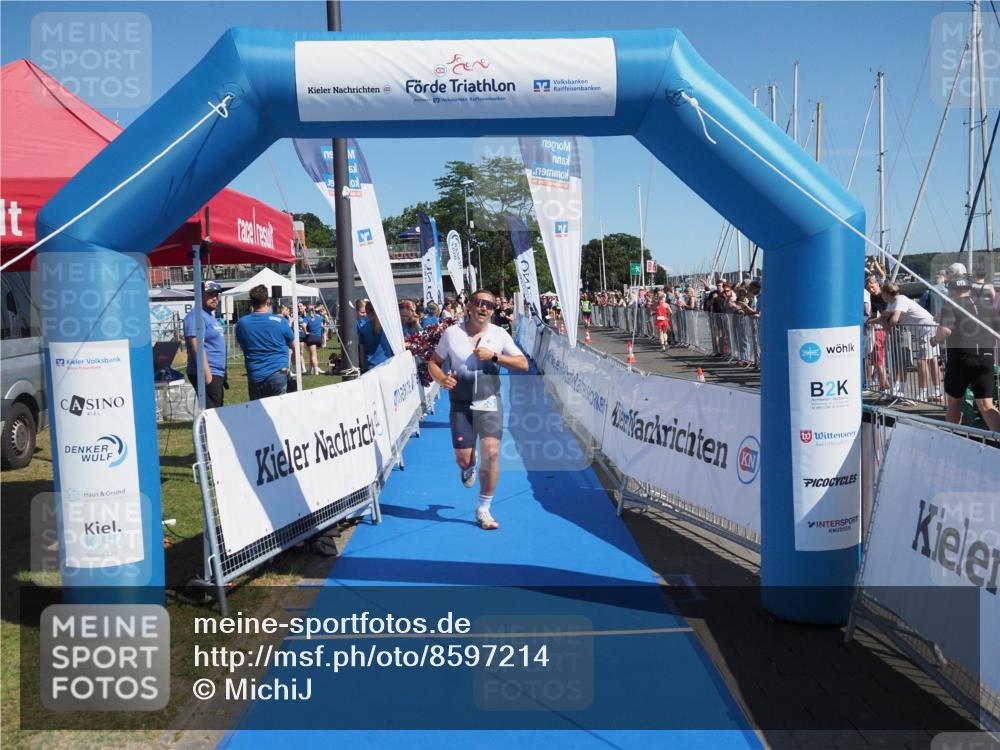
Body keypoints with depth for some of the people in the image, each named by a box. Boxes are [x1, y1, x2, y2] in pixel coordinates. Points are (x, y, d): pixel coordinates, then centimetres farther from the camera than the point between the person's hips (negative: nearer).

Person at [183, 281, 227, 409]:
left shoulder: (211, 316, 17)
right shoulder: (196, 316, -13)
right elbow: (197, 348, -21)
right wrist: (207, 374, -25)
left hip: (218, 374, 10)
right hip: (208, 374, -10)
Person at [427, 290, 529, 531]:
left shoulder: (499, 334, -2)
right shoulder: (452, 333, -2)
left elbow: (523, 364, -5)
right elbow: (433, 362, 5)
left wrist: (494, 356, -18)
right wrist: (442, 379, -17)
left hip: (490, 404, 0)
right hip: (461, 405, 0)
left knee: (491, 454, -11)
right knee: (462, 459, 2)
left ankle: (483, 510, 6)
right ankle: (469, 469, 44)